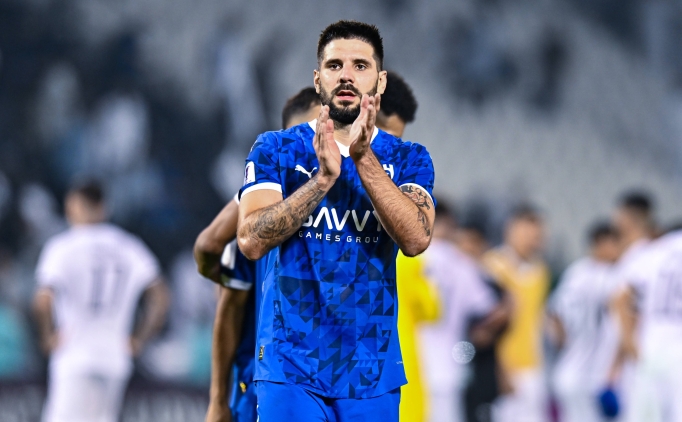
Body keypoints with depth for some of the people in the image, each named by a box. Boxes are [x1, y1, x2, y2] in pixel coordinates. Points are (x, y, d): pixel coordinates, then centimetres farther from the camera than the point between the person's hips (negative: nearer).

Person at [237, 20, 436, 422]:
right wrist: (323, 178, -21)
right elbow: (251, 241, -11)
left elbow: (416, 238, -12)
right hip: (291, 366, -2)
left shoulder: (407, 159, 6)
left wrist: (364, 159, -21)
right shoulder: (276, 149, 3)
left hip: (373, 372, 2)